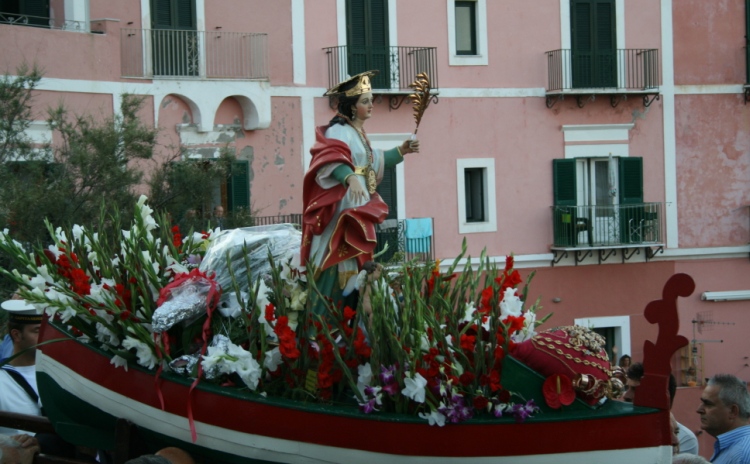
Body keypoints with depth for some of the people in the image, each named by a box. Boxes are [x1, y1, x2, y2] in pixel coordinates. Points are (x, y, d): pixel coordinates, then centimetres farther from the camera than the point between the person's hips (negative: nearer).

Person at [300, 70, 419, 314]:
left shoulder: (359, 133, 19)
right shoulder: (339, 130, -10)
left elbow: (372, 162, 35)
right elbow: (334, 159, -30)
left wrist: (401, 151, 28)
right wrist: (350, 178, -47)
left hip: (360, 205, 10)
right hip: (343, 205, -10)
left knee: (354, 262, 8)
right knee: (339, 260, -14)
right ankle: (323, 318, -15)